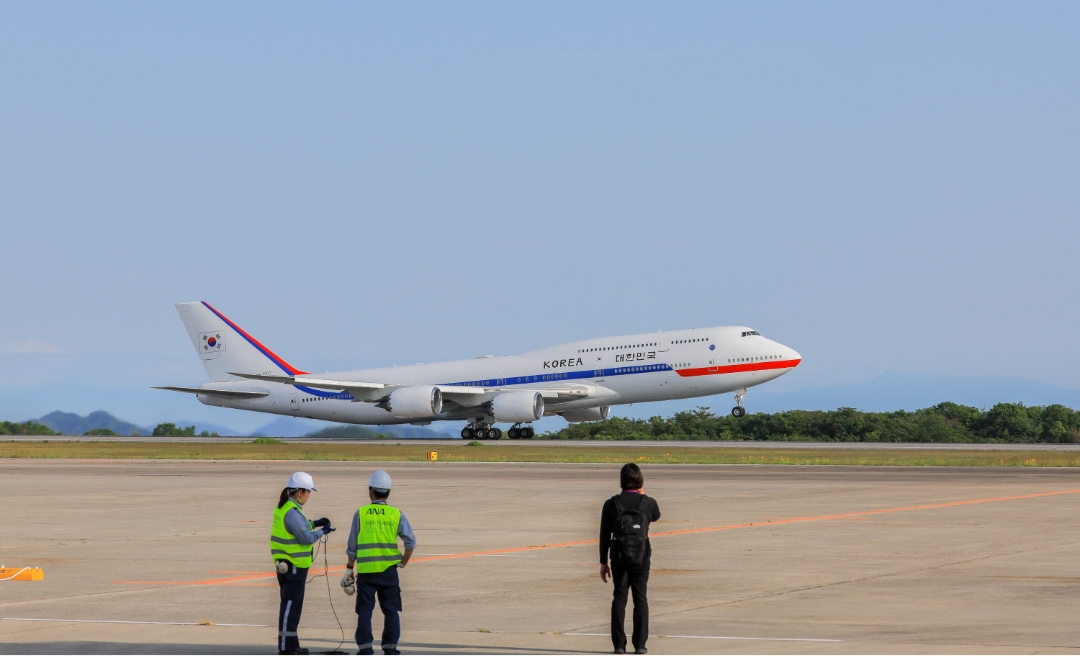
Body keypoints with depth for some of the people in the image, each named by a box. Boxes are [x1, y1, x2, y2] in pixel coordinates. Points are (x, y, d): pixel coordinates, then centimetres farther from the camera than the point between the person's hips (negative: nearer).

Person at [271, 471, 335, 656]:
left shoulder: (284, 508, 10)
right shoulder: (292, 513, -21)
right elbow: (306, 538, -19)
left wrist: (315, 523, 15)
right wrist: (322, 531, -5)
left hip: (285, 563, 10)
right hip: (293, 566, -10)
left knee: (292, 604, 16)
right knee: (291, 604, -7)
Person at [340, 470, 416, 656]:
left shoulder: (360, 514, -1)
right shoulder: (396, 515, 0)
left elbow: (352, 547, 2)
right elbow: (411, 542, -4)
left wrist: (349, 569, 11)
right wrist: (402, 564, 9)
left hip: (366, 571, -1)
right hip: (389, 571, 1)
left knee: (364, 611, 7)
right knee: (391, 611, 8)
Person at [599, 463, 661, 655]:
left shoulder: (611, 504, -6)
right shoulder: (648, 503, -6)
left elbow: (605, 535, -3)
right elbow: (655, 517, 19)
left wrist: (603, 562, 5)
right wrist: (643, 495, 16)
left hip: (619, 558, 0)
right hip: (641, 558, 0)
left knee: (620, 598, 8)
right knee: (640, 598, 8)